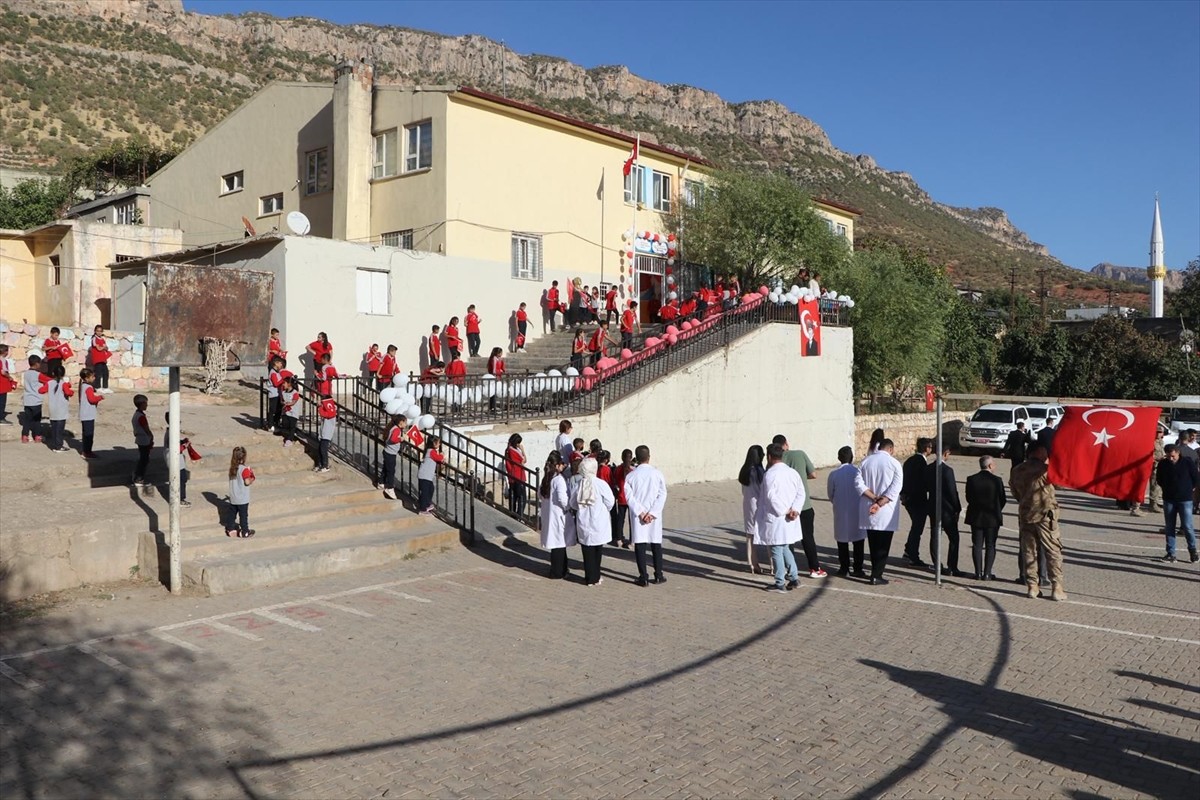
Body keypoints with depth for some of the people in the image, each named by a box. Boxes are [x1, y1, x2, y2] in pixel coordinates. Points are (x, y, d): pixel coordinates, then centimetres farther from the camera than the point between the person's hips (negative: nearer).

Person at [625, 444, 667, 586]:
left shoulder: (630, 476, -4)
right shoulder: (657, 473, -3)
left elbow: (629, 496, -10)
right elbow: (662, 495, -8)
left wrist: (641, 512, -9)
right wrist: (652, 513, -10)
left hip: (637, 515, -1)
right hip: (654, 516, 1)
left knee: (640, 544, 3)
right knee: (656, 544, 13)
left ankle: (643, 577, 3)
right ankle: (659, 575, 18)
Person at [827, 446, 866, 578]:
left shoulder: (833, 474, -8)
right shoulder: (858, 471, -11)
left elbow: (830, 495, 2)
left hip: (841, 512, 1)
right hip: (857, 511, -1)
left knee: (842, 540, 11)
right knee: (858, 541, 9)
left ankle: (844, 568, 14)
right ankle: (857, 569, 11)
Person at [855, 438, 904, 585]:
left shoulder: (866, 461, 2)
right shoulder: (894, 463, -7)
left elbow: (858, 483, -5)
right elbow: (895, 489, -16)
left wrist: (874, 498, -7)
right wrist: (880, 503, -17)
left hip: (868, 510, 4)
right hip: (887, 512, -4)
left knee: (873, 543, 15)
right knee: (883, 544, 4)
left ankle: (876, 571, 25)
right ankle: (876, 576, 3)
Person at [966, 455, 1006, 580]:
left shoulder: (971, 479, -5)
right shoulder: (997, 480, -12)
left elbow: (969, 498, 1)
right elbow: (1002, 500, -5)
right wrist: (996, 511, 13)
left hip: (976, 517, 2)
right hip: (992, 518, -2)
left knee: (977, 545, 8)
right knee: (990, 546, 6)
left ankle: (978, 573, 8)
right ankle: (987, 573, 5)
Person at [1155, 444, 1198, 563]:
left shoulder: (1188, 463, -9)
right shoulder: (1162, 464, -2)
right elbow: (1159, 479, 14)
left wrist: (1190, 489, 7)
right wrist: (1167, 489, 10)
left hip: (1185, 500, -3)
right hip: (1168, 500, 3)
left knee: (1187, 526, -5)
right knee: (1169, 527, 6)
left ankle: (1193, 550, 15)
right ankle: (1170, 553, 12)